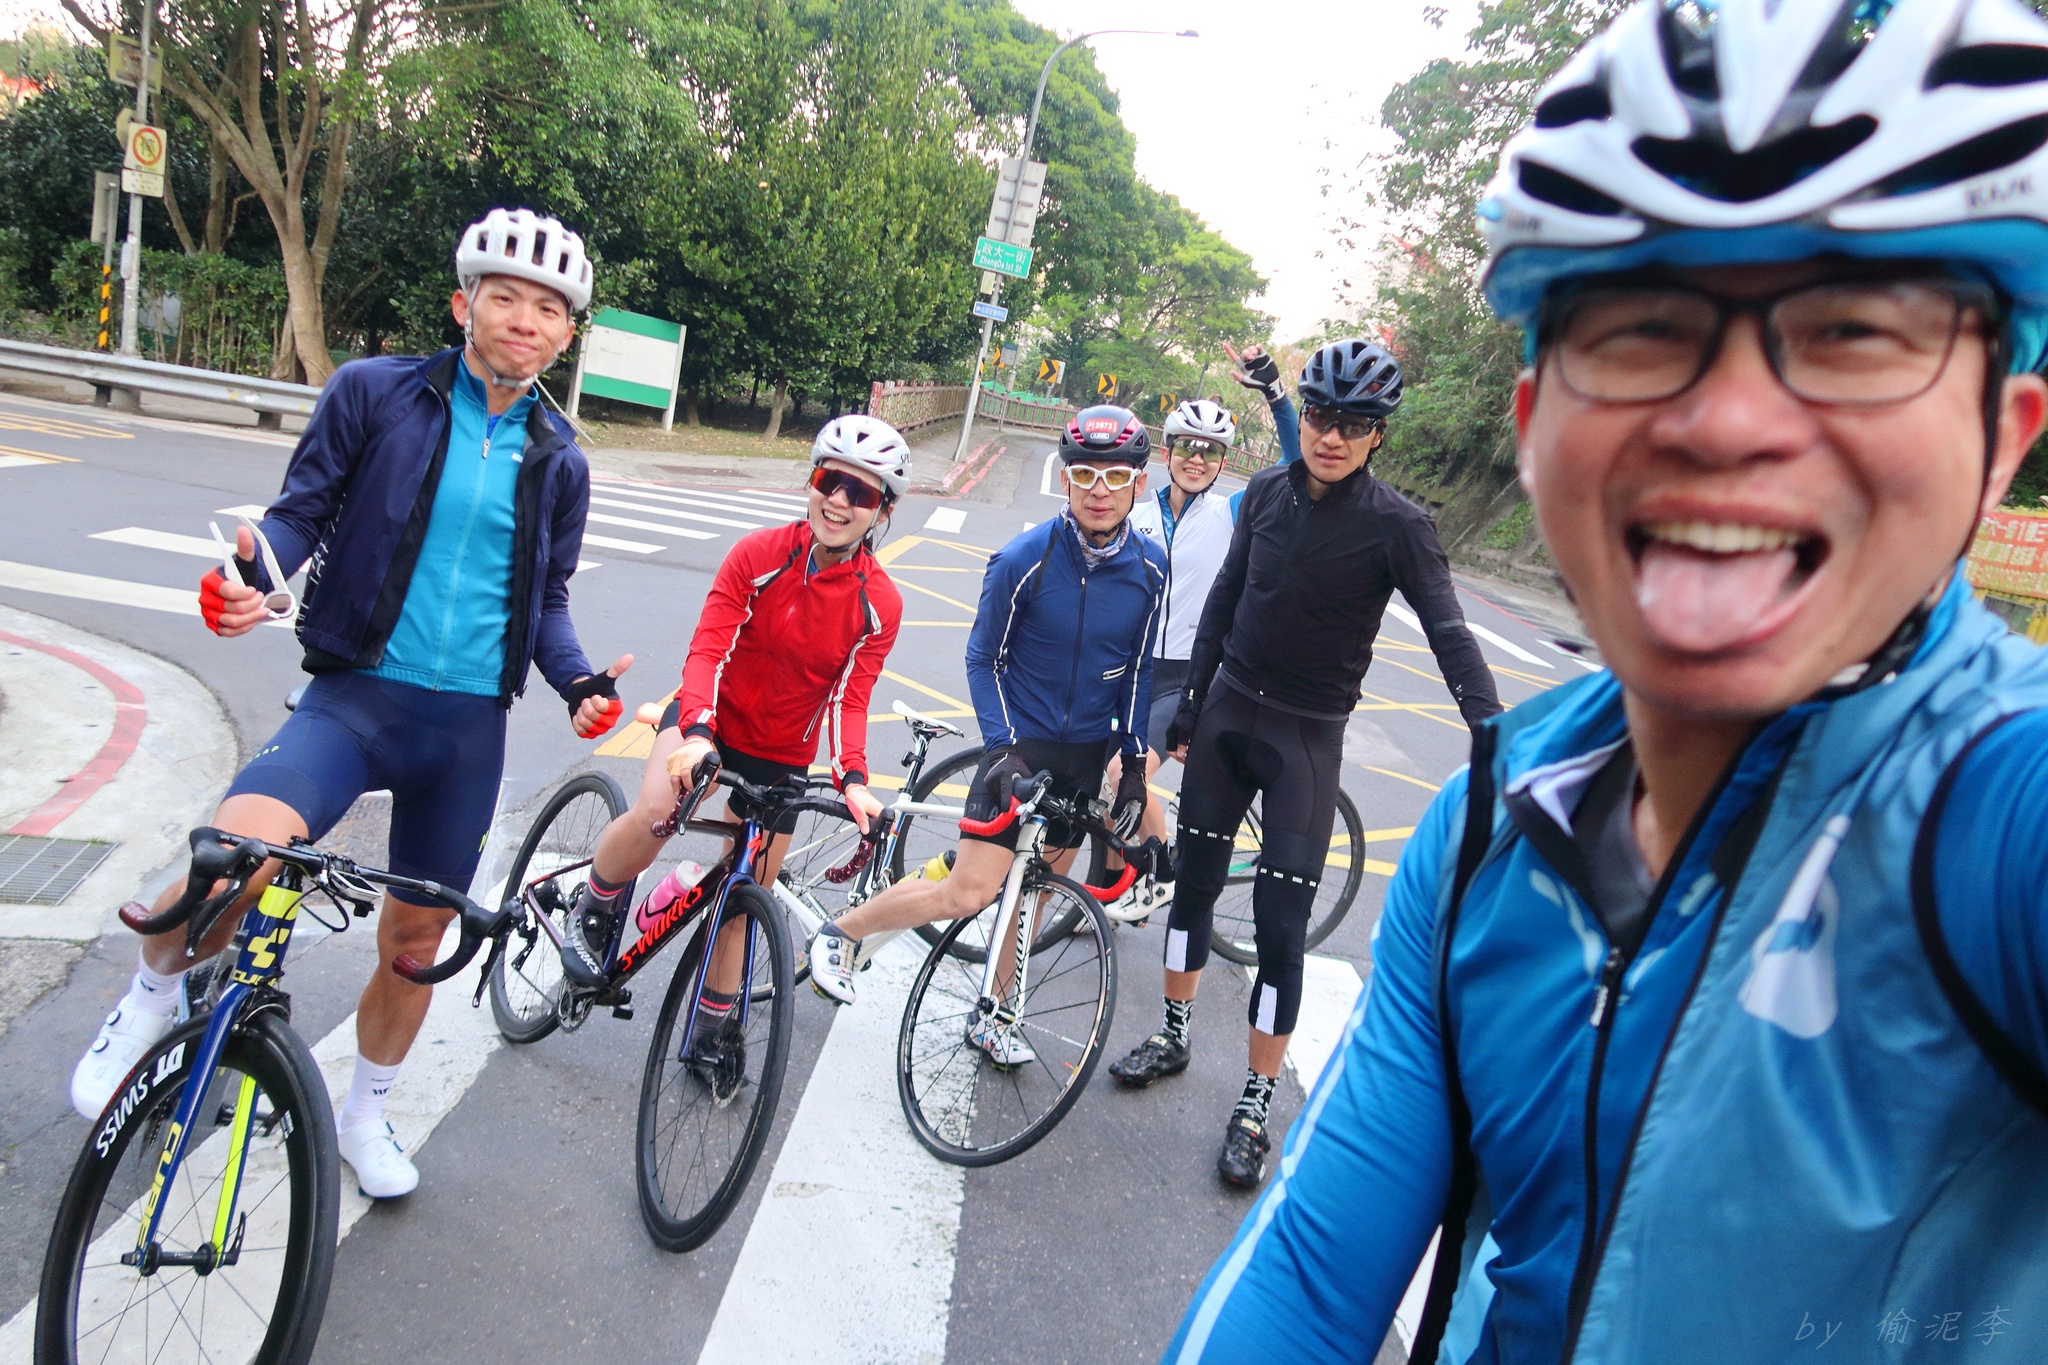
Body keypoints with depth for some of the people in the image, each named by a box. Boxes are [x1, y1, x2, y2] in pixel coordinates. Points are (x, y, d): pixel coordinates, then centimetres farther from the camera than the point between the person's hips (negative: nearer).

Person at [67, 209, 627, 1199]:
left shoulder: (556, 461, 9)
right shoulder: (374, 392, -1)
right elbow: (303, 507, 0)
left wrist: (581, 683, -4)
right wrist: (254, 573, -22)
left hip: (469, 725, 3)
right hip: (356, 695, -3)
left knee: (417, 938, 13)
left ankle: (364, 1113, 39)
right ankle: (155, 990, 5)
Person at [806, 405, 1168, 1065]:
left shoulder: (1149, 567, -6)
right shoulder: (1023, 559, -17)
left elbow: (1138, 669, 5)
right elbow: (983, 659, -7)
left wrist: (1134, 762, 4)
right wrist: (1001, 745, -16)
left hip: (1087, 753, 4)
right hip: (1021, 744, -4)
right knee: (969, 893, -11)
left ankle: (995, 1020, 31)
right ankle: (840, 934, 12)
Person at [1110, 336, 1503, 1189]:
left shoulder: (1397, 527, -13)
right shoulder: (1267, 492, 0)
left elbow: (1450, 636, -20)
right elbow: (1224, 598, 8)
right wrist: (1190, 705, 11)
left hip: (1307, 736, -4)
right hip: (1229, 709, 5)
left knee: (1281, 923, -3)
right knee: (1196, 878, 15)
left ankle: (1257, 1103, 12)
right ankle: (1175, 1033, 35)